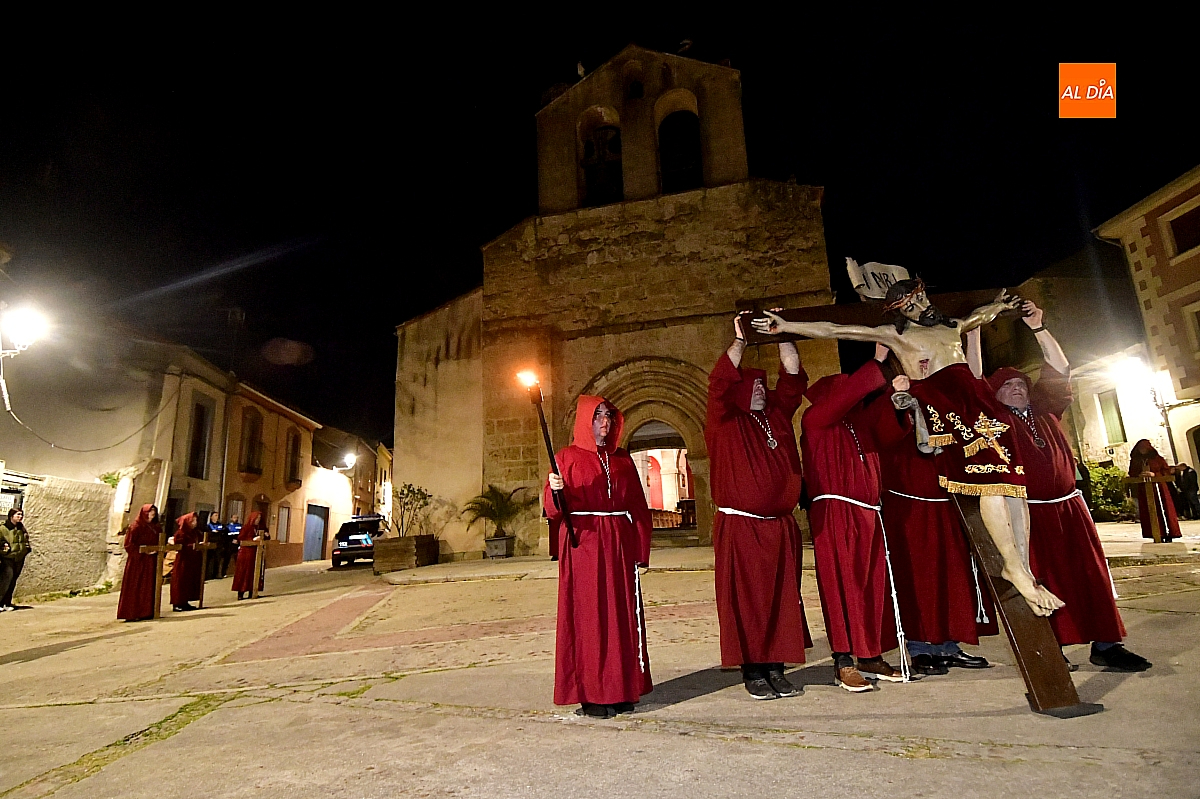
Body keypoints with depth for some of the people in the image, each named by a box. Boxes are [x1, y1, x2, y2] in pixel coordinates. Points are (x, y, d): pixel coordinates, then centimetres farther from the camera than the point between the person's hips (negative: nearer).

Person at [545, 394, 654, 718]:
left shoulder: (622, 459, 14)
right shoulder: (568, 457, 2)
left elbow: (638, 506, 12)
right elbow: (554, 508, -5)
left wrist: (641, 548, 3)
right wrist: (555, 490, -28)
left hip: (619, 546, 4)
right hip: (583, 545, -4)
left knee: (622, 615, 7)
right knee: (588, 616, -1)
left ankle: (622, 690, 19)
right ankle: (590, 694, 9)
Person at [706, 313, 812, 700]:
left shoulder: (777, 415, 13)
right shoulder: (725, 422, -2)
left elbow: (793, 378, 12)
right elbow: (719, 383, -17)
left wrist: (784, 336, 4)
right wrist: (740, 339, -14)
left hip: (780, 527, 6)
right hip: (739, 527, -5)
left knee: (782, 598, 9)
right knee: (745, 600, 0)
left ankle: (776, 668, 20)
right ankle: (752, 671, 12)